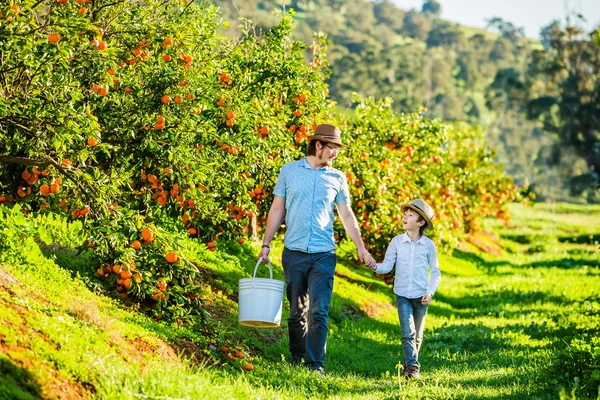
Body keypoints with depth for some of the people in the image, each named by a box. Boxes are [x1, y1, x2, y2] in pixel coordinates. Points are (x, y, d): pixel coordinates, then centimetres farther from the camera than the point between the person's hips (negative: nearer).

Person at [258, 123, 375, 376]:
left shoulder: (337, 178, 9)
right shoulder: (289, 171, 6)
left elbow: (347, 215, 15)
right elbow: (277, 209, 10)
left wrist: (361, 247, 10)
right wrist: (266, 244, 5)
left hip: (323, 253, 0)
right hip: (293, 251, 0)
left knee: (319, 311, -10)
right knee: (296, 311, 7)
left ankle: (316, 363, -8)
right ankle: (296, 358, 19)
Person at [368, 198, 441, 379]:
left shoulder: (429, 245, -2)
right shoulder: (397, 241, 0)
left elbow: (435, 272, 3)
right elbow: (387, 265, -2)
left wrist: (430, 291, -9)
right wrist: (375, 266, -22)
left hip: (421, 296, 0)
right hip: (402, 295, 0)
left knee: (417, 335, 11)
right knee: (408, 333, -13)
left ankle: (410, 367, 25)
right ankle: (412, 366, -14)